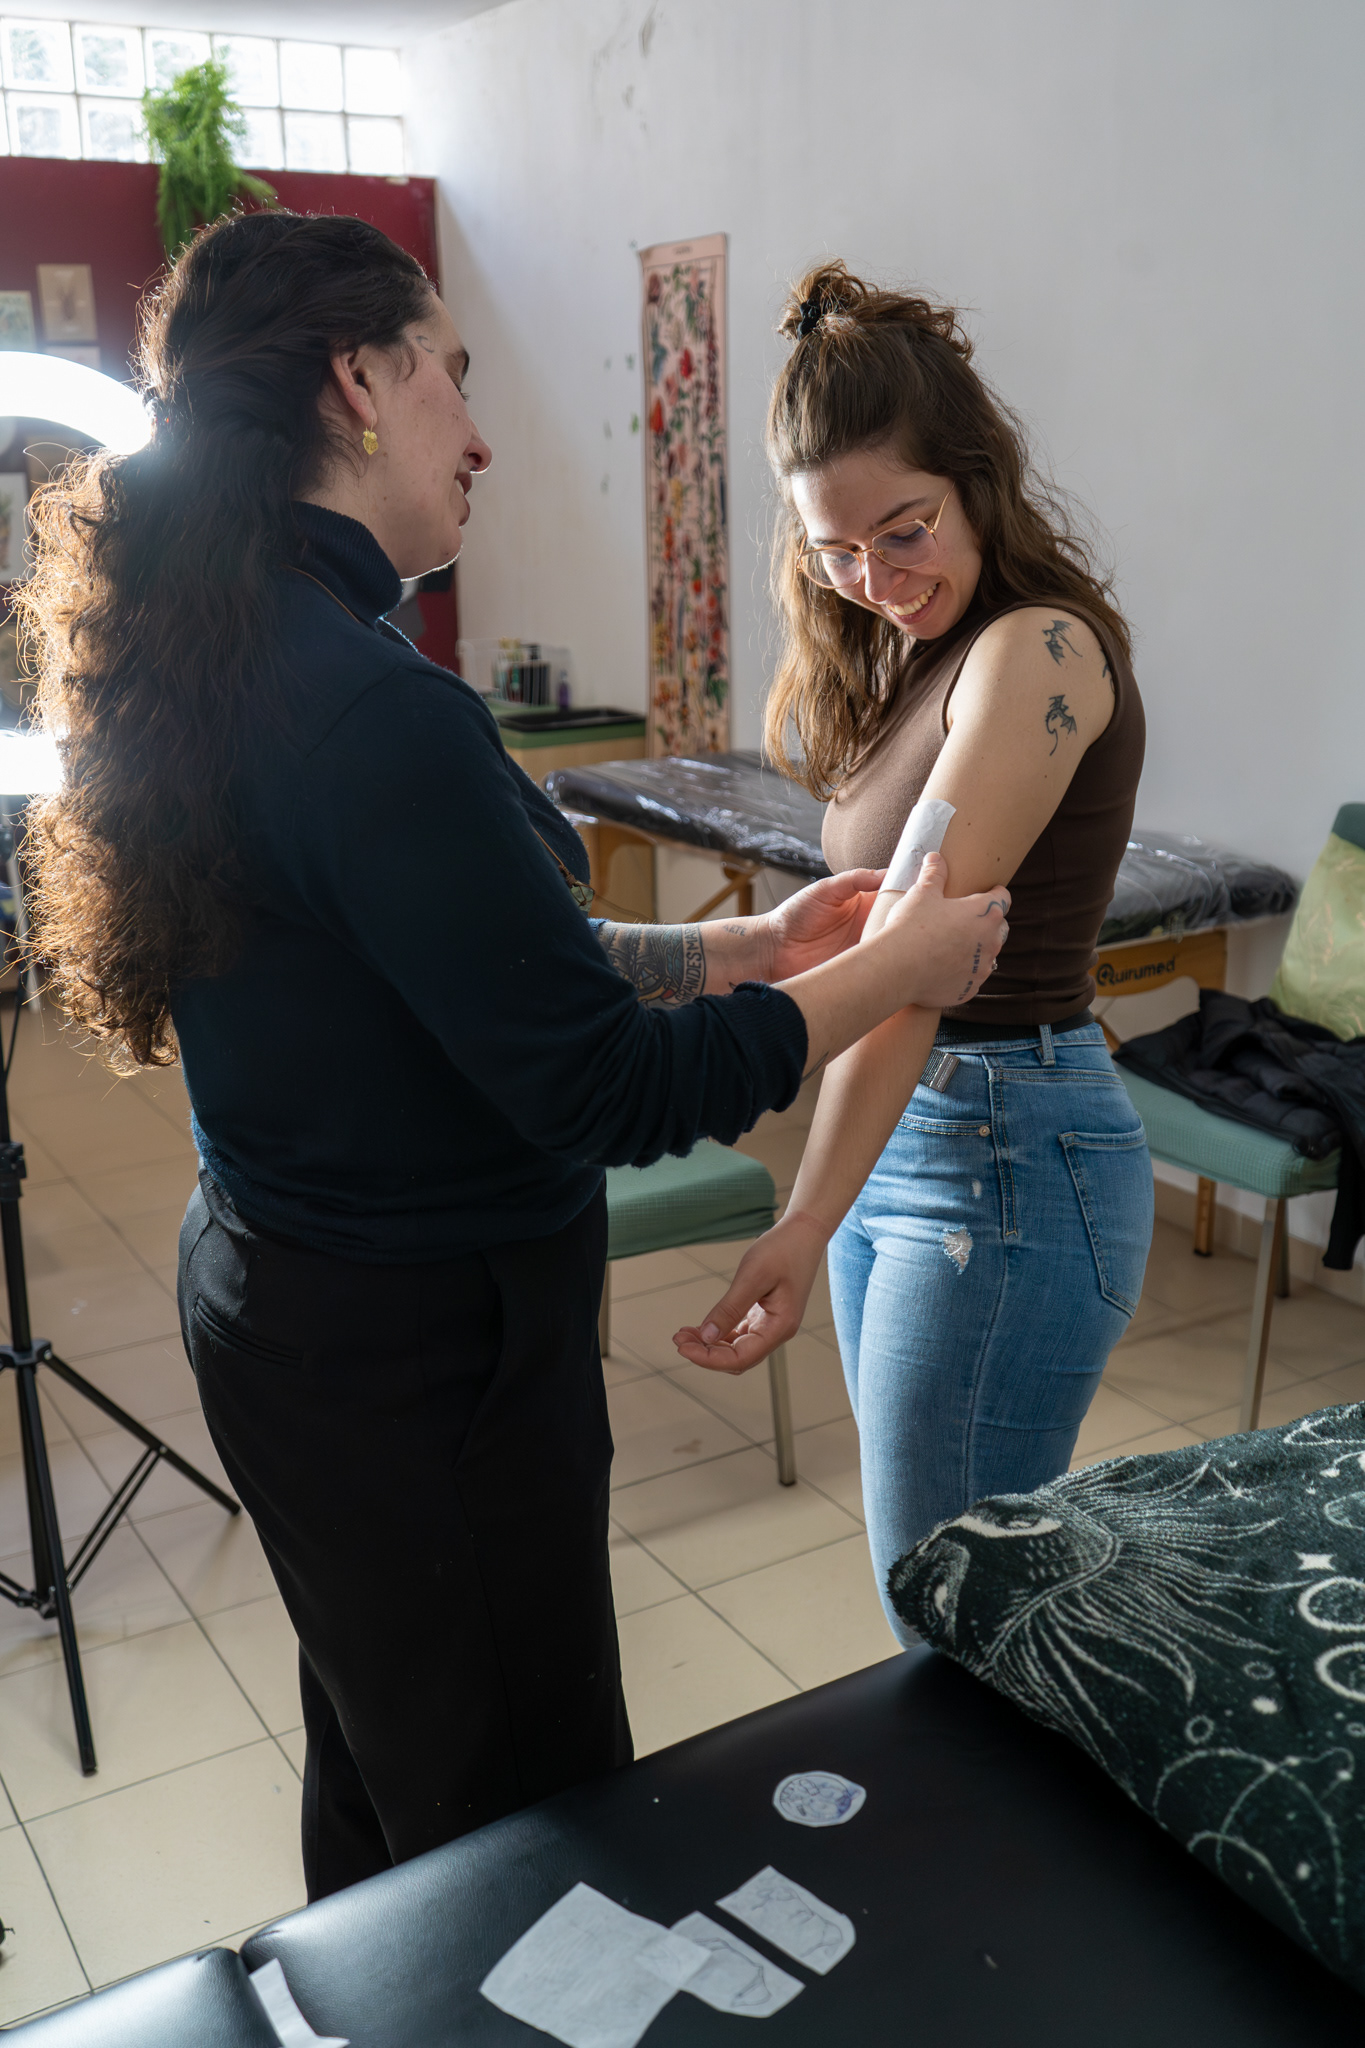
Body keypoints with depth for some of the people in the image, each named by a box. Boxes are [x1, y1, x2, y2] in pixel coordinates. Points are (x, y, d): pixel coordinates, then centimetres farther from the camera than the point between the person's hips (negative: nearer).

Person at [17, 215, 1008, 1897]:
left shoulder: (214, 663, 3)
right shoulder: (370, 712, -27)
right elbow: (601, 1093, -23)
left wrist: (741, 946, 9)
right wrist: (891, 972, -10)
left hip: (278, 1297, 10)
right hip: (422, 1353, -10)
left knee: (382, 1776, 28)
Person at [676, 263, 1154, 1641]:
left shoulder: (1038, 648, -18)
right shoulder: (916, 656, 11)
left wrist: (809, 1222, -36)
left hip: (1005, 1157, -9)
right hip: (898, 1136, 9)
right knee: (930, 1588, 21)